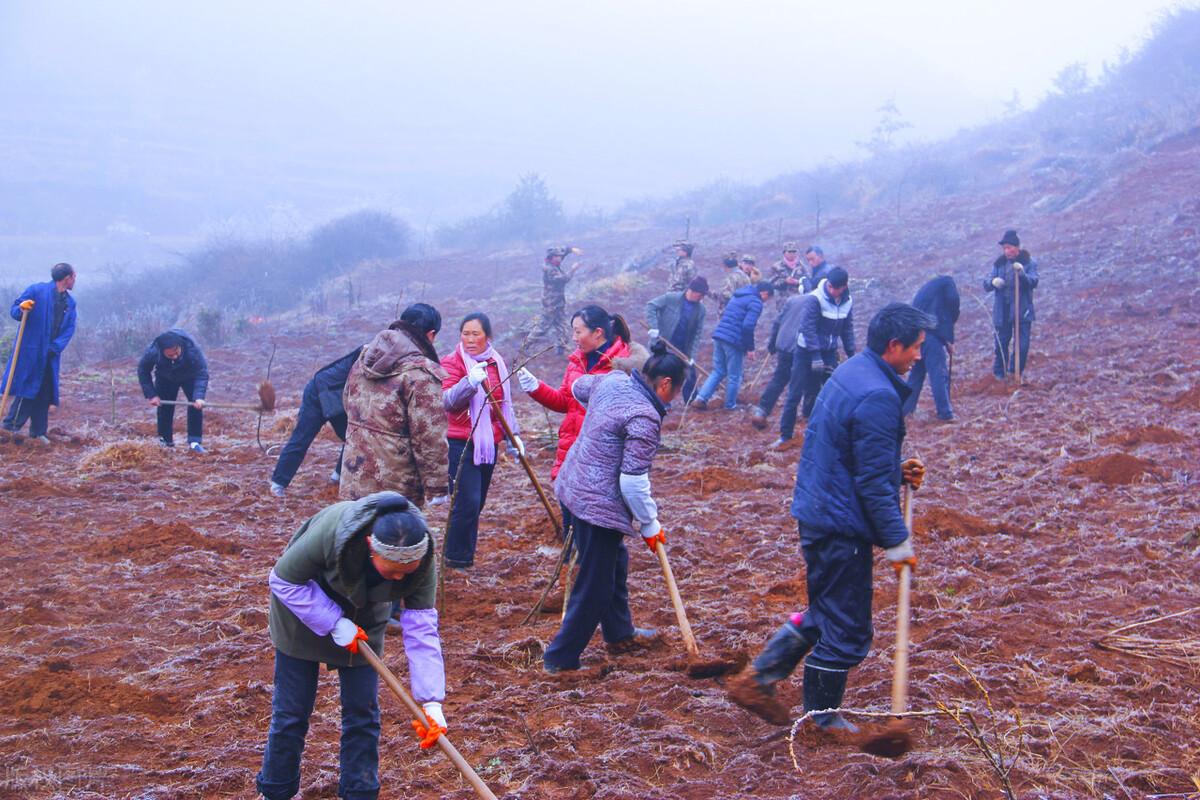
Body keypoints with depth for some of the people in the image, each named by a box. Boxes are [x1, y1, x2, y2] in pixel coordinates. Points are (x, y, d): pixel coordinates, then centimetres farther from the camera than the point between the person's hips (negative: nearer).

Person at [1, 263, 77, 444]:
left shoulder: (70, 302, 10)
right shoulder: (36, 291, -6)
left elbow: (70, 329, 3)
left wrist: (54, 348, -11)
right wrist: (22, 309, -26)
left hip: (50, 354, 6)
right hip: (30, 351, -6)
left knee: (45, 393, 7)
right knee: (27, 388, -7)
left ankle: (38, 432, 15)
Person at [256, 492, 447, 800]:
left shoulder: (421, 557, -30)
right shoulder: (329, 531, -41)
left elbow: (422, 627, -27)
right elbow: (283, 580, -25)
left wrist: (431, 700, -33)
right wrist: (334, 624, -29)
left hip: (363, 618, 3)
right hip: (305, 608, -3)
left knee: (362, 710, 3)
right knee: (292, 710, 4)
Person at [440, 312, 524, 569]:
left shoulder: (497, 363, 11)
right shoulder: (452, 362, -8)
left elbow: (504, 403, 22)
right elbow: (447, 400, -22)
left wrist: (513, 434, 15)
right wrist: (470, 381, -38)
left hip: (489, 443, 6)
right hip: (461, 444, -6)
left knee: (477, 504, 10)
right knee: (467, 504, -12)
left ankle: (465, 556, 20)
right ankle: (457, 561, -1)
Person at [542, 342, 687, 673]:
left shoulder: (613, 380, 1)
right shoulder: (644, 418, -24)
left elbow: (578, 388, 25)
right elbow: (633, 482, -23)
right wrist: (650, 524, -9)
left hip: (575, 484, 10)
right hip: (600, 504, -10)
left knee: (614, 562, 27)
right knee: (594, 586, 2)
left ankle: (620, 634, 44)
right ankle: (560, 659, 11)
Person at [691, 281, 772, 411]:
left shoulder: (738, 297, 21)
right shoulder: (756, 303, -7)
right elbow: (748, 327, -18)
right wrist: (750, 348, -10)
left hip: (719, 336, 8)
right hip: (733, 341, -8)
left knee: (718, 372, 15)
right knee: (734, 376, 7)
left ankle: (701, 398, 3)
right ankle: (730, 405, 16)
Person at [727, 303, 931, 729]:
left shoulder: (852, 372, 9)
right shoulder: (877, 396, -22)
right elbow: (873, 482, -22)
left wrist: (897, 469, 10)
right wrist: (896, 540, -15)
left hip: (816, 513, 10)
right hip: (842, 526, -10)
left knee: (825, 611, 23)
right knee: (846, 629, 5)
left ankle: (758, 679, 23)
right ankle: (821, 720, 19)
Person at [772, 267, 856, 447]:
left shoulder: (847, 302, -2)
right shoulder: (814, 299, -20)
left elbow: (847, 329, 8)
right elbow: (808, 328, -21)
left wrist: (851, 354, 5)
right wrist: (816, 357, -24)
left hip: (829, 352, 5)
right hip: (807, 352, -5)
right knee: (795, 393, -1)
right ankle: (785, 434, 7)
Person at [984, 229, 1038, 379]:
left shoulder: (1029, 263, -3)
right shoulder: (999, 263, 4)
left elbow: (1034, 282, -17)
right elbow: (986, 285, 0)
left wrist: (1022, 274, -37)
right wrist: (993, 282, -24)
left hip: (1022, 310, -2)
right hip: (1002, 310, 2)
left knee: (1022, 345, -3)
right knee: (1001, 343, 8)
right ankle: (999, 373, 26)